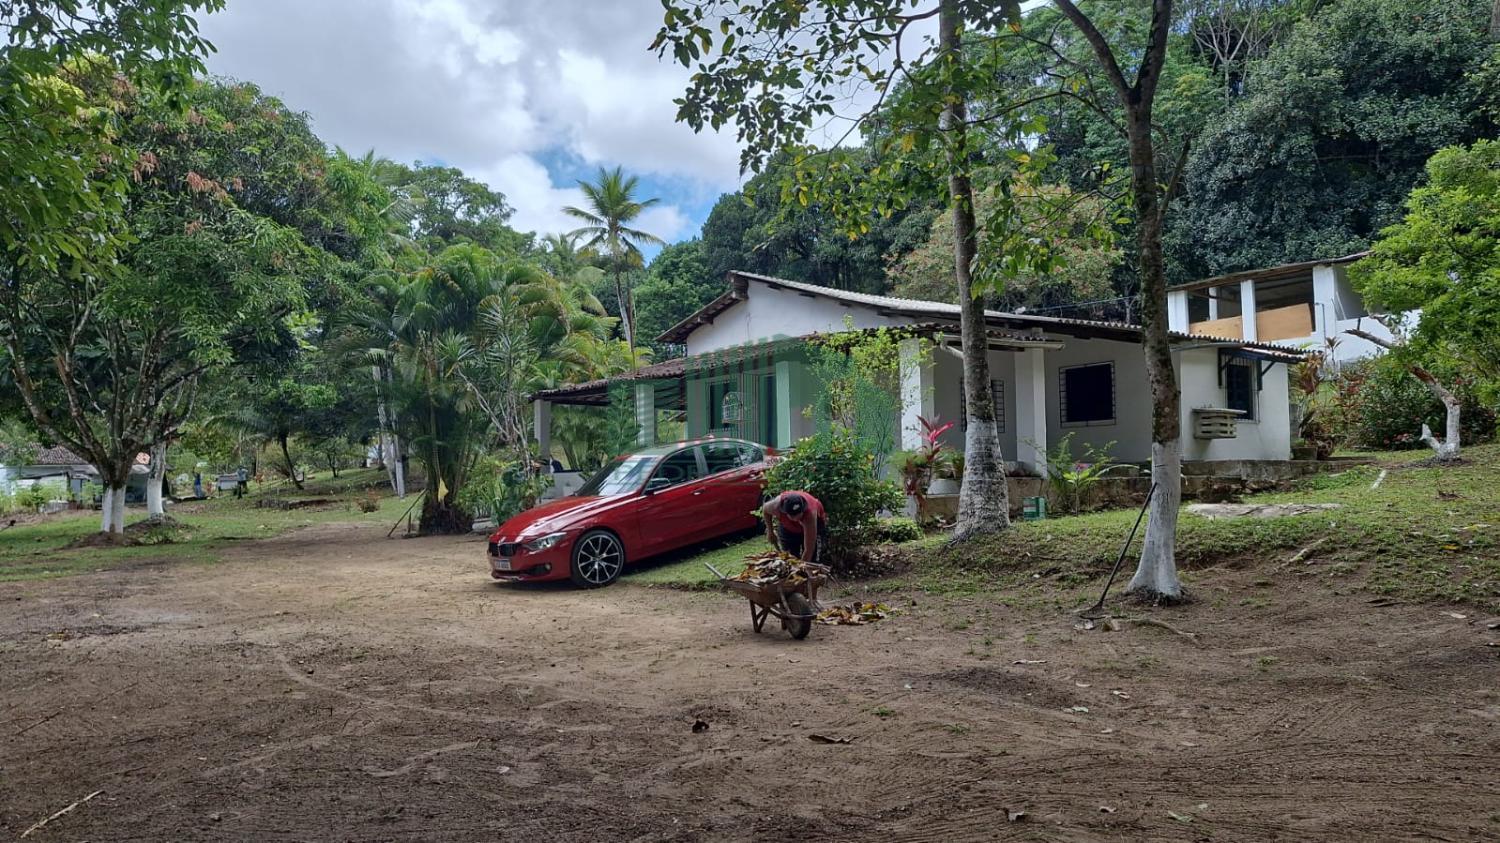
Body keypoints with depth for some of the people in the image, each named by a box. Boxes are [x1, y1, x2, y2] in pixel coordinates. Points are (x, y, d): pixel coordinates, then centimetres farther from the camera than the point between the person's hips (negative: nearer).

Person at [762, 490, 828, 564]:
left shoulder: (810, 513, -44)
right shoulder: (776, 505, -37)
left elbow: (808, 550, -40)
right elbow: (765, 509, -8)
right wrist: (770, 531, -1)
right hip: (788, 527, 3)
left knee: (811, 558, -13)